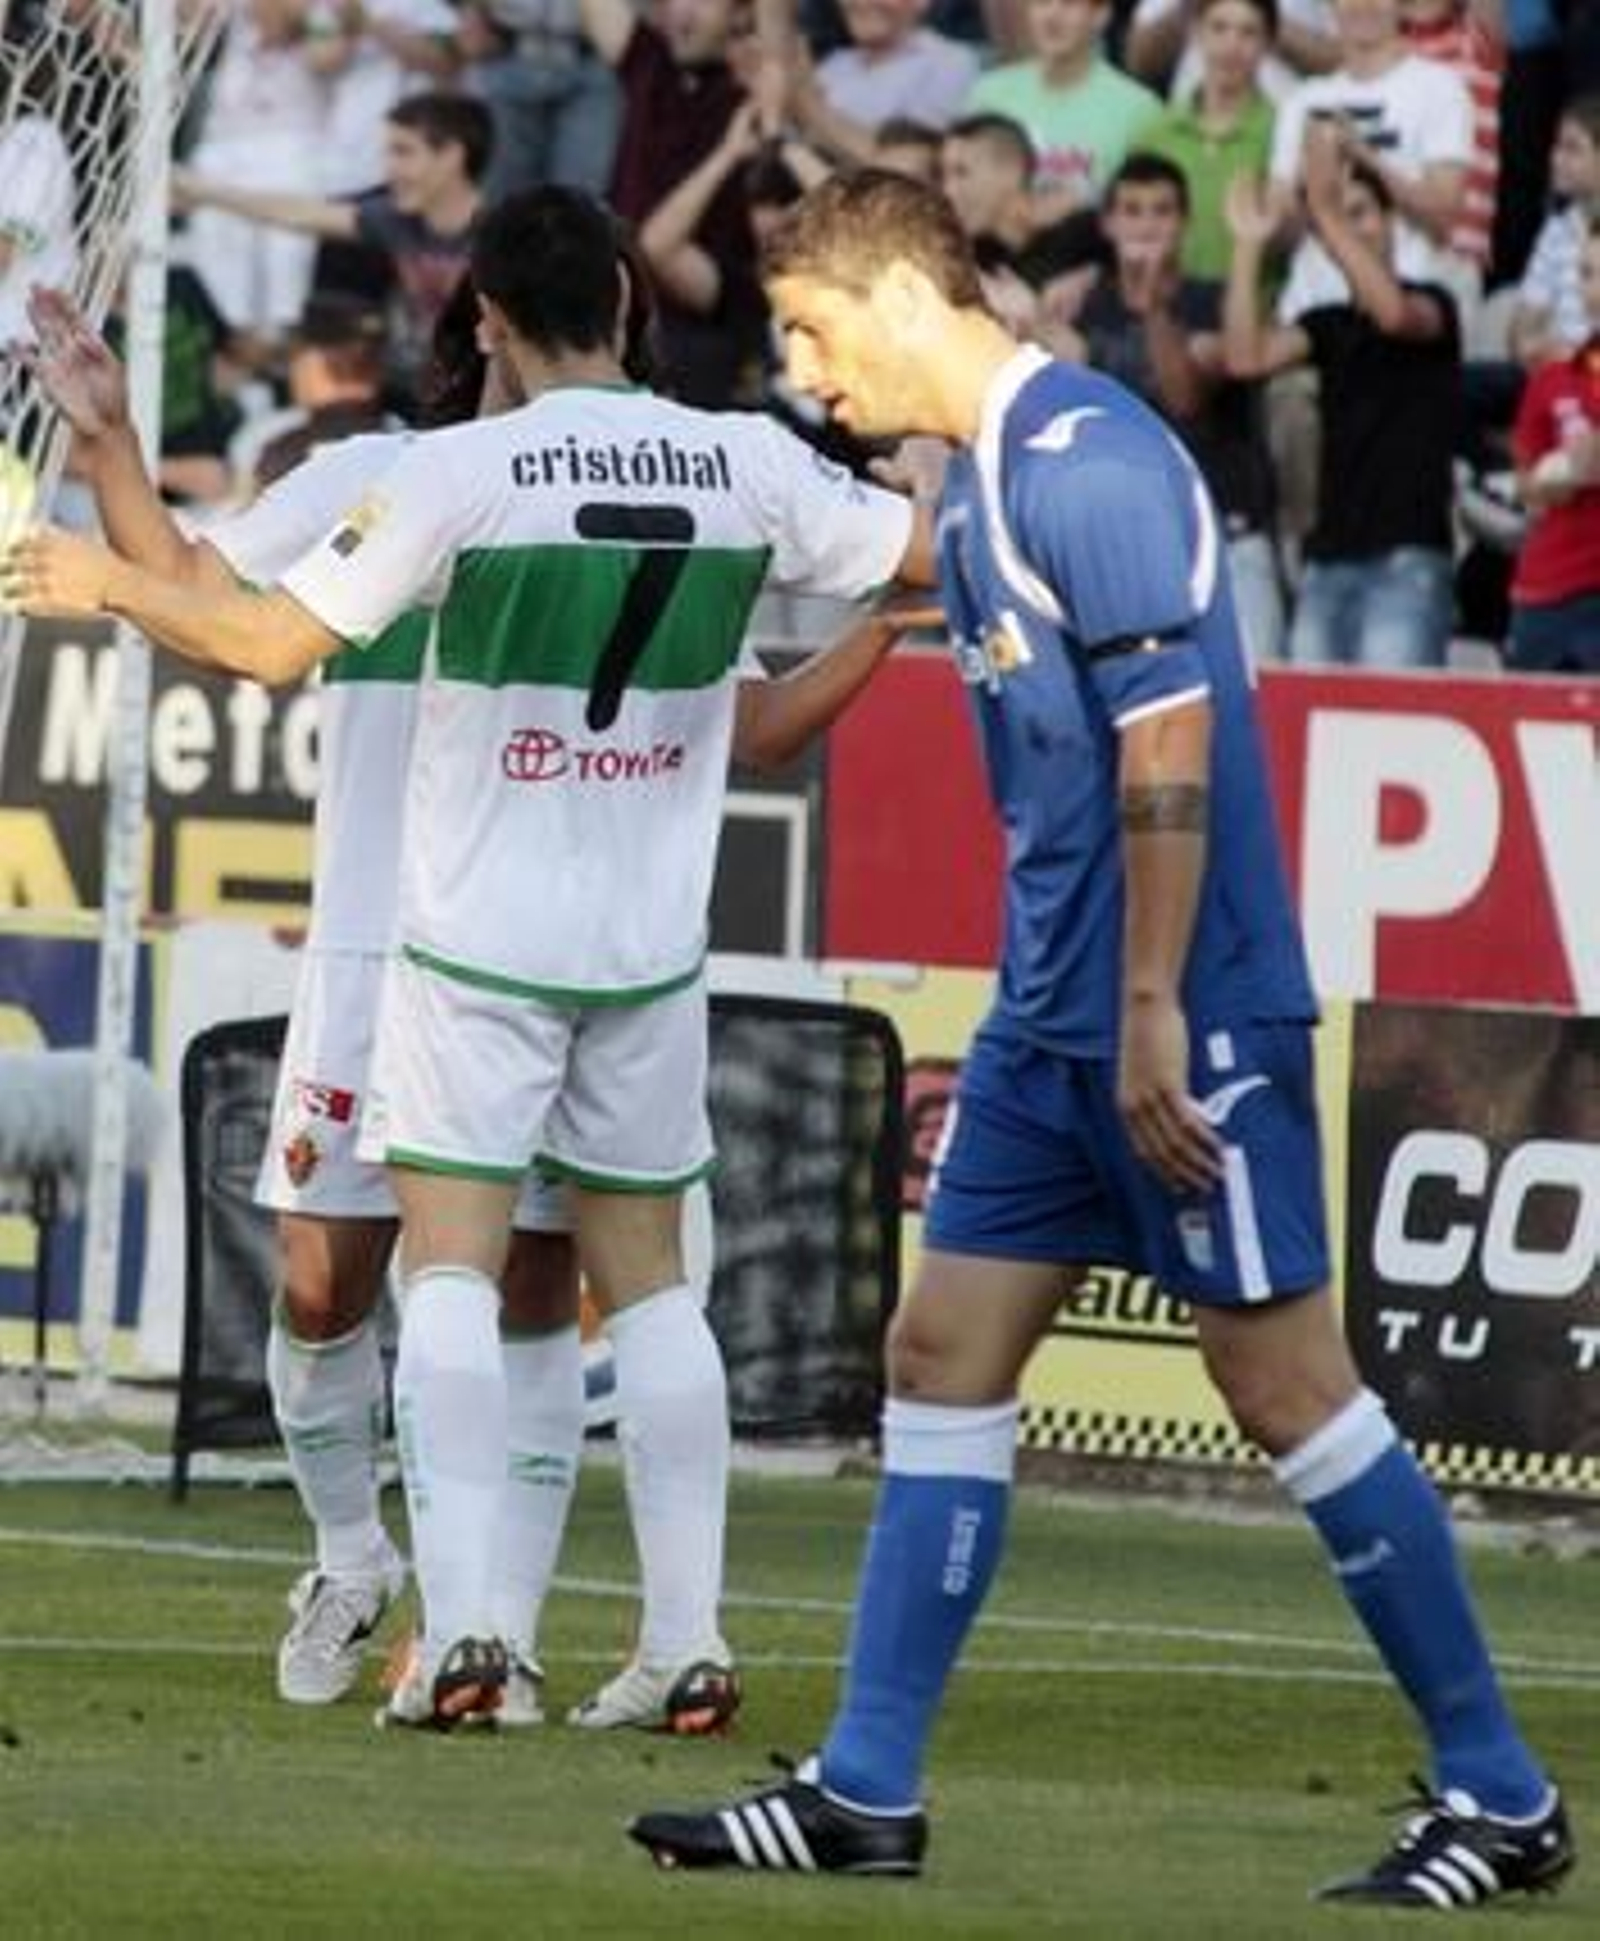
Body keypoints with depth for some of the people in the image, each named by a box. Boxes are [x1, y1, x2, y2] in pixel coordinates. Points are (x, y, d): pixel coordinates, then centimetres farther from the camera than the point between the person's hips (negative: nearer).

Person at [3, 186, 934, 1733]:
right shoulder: (748, 463, -2)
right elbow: (929, 556, 10)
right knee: (648, 1280, 10)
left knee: (449, 1267, -3)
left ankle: (457, 1621, -15)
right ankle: (686, 1637, 7)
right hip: (652, 949, 4)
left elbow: (272, 643, -10)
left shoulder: (462, 471, -12)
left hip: (480, 937, -4)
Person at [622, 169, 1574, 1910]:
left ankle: (1500, 1799, 4)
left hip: (1184, 1022, -10)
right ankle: (866, 1795, 10)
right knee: (944, 1355, 7)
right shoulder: (975, 483, 14)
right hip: (1051, 1018, 10)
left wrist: (1151, 1014, -21)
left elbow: (1168, 743, -20)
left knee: (1284, 1384, -4)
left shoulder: (1087, 461, -15)